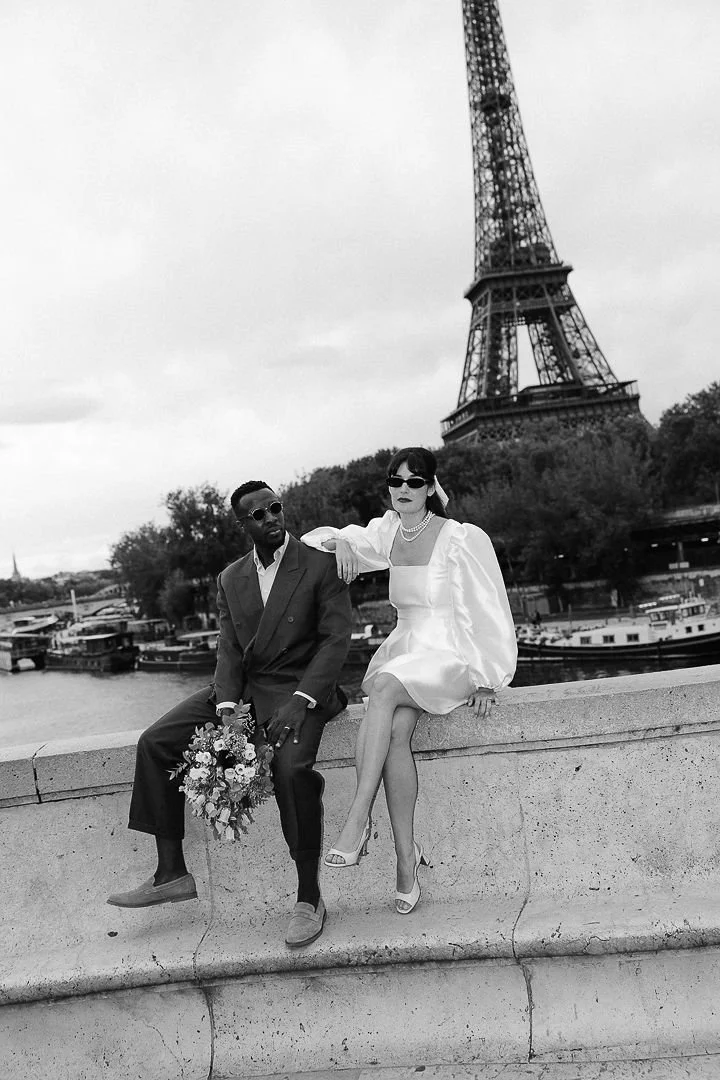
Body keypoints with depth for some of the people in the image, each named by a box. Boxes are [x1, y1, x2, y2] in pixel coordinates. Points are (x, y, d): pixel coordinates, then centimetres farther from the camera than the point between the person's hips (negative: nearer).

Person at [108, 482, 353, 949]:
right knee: (155, 743, -7)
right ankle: (171, 873, 1)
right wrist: (227, 707, -11)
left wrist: (299, 701, -23)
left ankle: (309, 896, -15)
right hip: (241, 687, 6)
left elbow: (337, 638, -11)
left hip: (299, 687, -6)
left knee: (291, 766, -34)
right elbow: (229, 649, 7)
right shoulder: (231, 579, 12)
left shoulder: (321, 565, -5)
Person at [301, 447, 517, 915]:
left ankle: (358, 820, -31)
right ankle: (406, 858, -19)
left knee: (384, 689, -33)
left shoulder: (462, 539, -8)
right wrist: (340, 541, -7)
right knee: (396, 728, -26)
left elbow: (490, 612, -6)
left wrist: (487, 680, -7)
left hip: (451, 656, -4)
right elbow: (313, 540, 16)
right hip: (403, 649, 4)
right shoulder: (387, 532, 7)